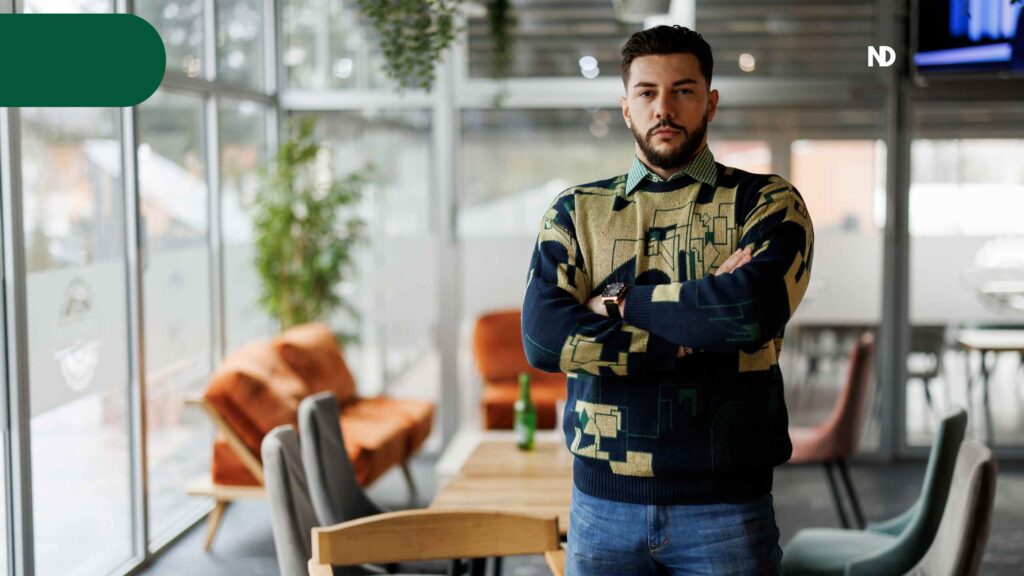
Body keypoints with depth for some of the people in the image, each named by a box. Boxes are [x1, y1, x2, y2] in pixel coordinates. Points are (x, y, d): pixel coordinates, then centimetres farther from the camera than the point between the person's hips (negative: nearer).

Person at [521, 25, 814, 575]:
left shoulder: (766, 203, 2)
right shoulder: (576, 211, 7)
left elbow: (754, 309, -19)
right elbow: (542, 338, -9)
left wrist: (621, 302, -9)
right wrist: (696, 336, -13)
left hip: (726, 504, -1)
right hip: (603, 501, 2)